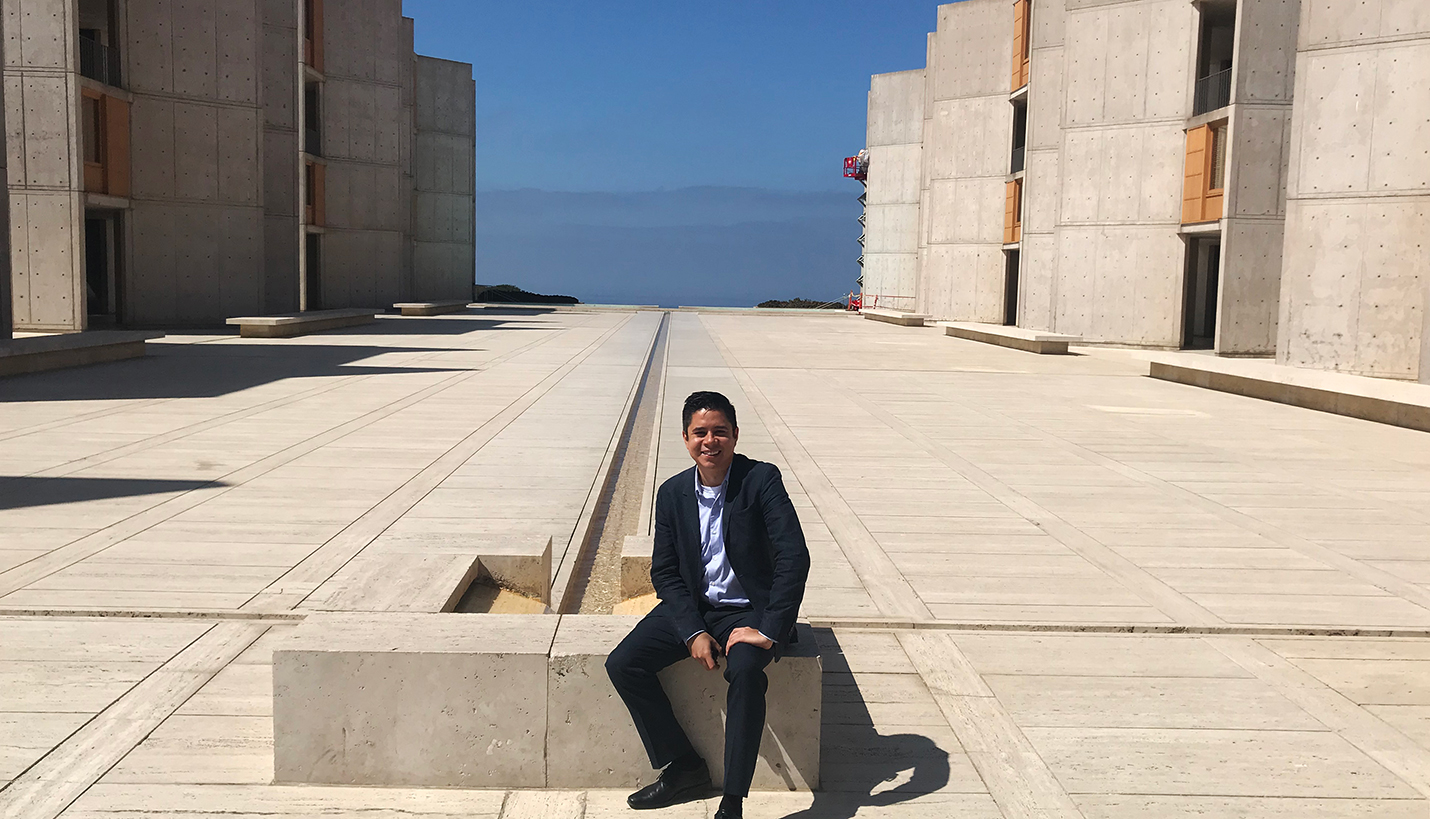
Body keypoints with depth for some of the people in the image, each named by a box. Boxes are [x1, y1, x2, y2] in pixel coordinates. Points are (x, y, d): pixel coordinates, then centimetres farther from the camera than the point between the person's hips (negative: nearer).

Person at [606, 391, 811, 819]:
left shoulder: (762, 479, -12)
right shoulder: (672, 493, 1)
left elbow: (794, 557, -19)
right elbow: (664, 572, 3)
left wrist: (769, 630, -24)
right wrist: (693, 632, -11)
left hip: (750, 610, -5)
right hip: (692, 608, 5)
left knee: (745, 670, -35)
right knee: (622, 664, -13)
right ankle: (684, 767, 2)